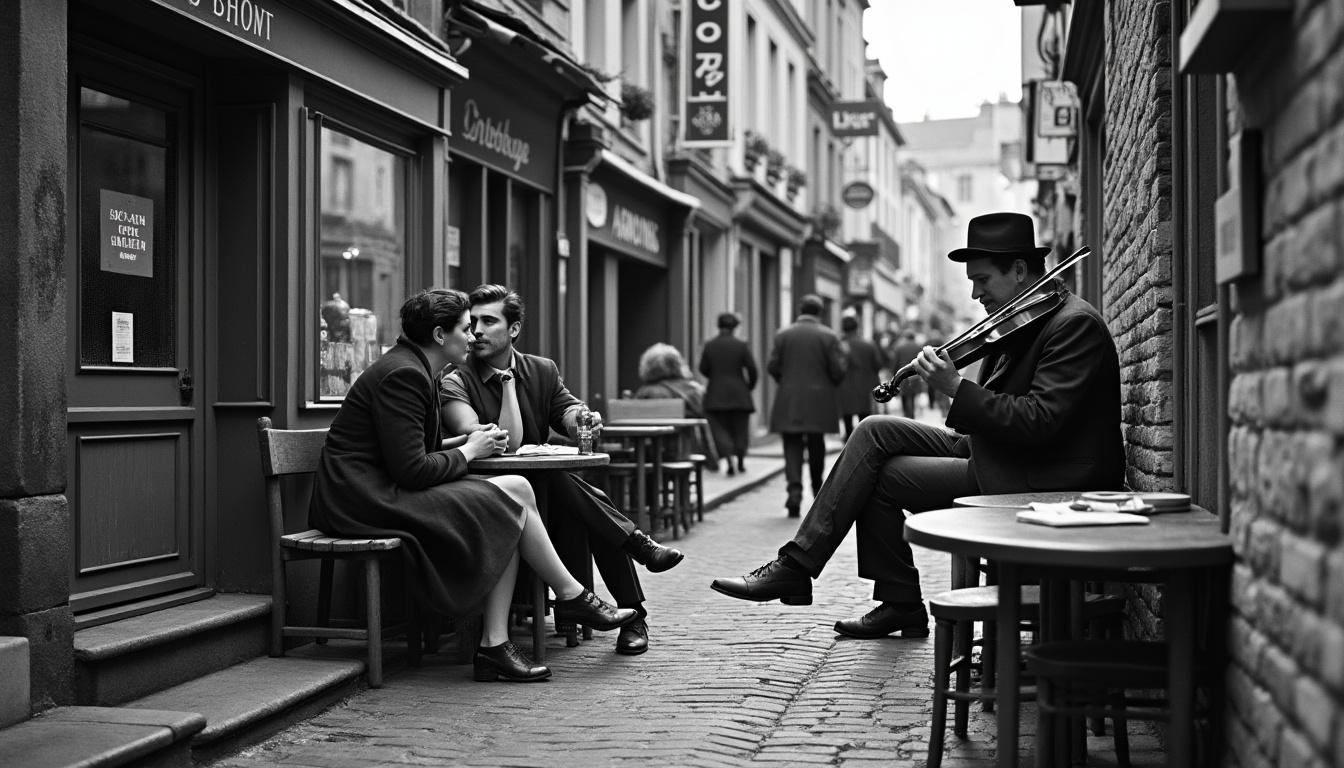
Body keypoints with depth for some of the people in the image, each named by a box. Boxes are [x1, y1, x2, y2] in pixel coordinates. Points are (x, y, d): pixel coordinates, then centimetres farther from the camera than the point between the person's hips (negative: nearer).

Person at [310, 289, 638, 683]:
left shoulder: (412, 369, 17)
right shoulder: (403, 375, -16)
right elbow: (412, 471, -22)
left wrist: (470, 441, 4)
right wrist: (468, 452, -6)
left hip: (376, 493, 10)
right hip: (364, 503, -10)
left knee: (514, 492, -4)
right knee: (514, 494, -12)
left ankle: (495, 645, -9)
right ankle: (572, 596, 7)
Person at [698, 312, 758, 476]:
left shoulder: (709, 345, -3)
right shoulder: (741, 345, -5)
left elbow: (702, 369, 2)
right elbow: (752, 369, -6)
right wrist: (750, 386, 13)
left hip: (716, 395, 0)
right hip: (739, 394, 0)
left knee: (720, 429, 2)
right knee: (739, 429, 13)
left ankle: (729, 461, -17)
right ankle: (741, 463, 20)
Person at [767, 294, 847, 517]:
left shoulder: (782, 335, 0)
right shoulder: (829, 336, -3)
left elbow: (772, 367, -3)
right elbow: (838, 370, -7)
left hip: (788, 403, 0)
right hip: (819, 403, 0)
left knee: (792, 446, -1)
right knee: (816, 446, 15)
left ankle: (795, 489, -20)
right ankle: (817, 489, 28)